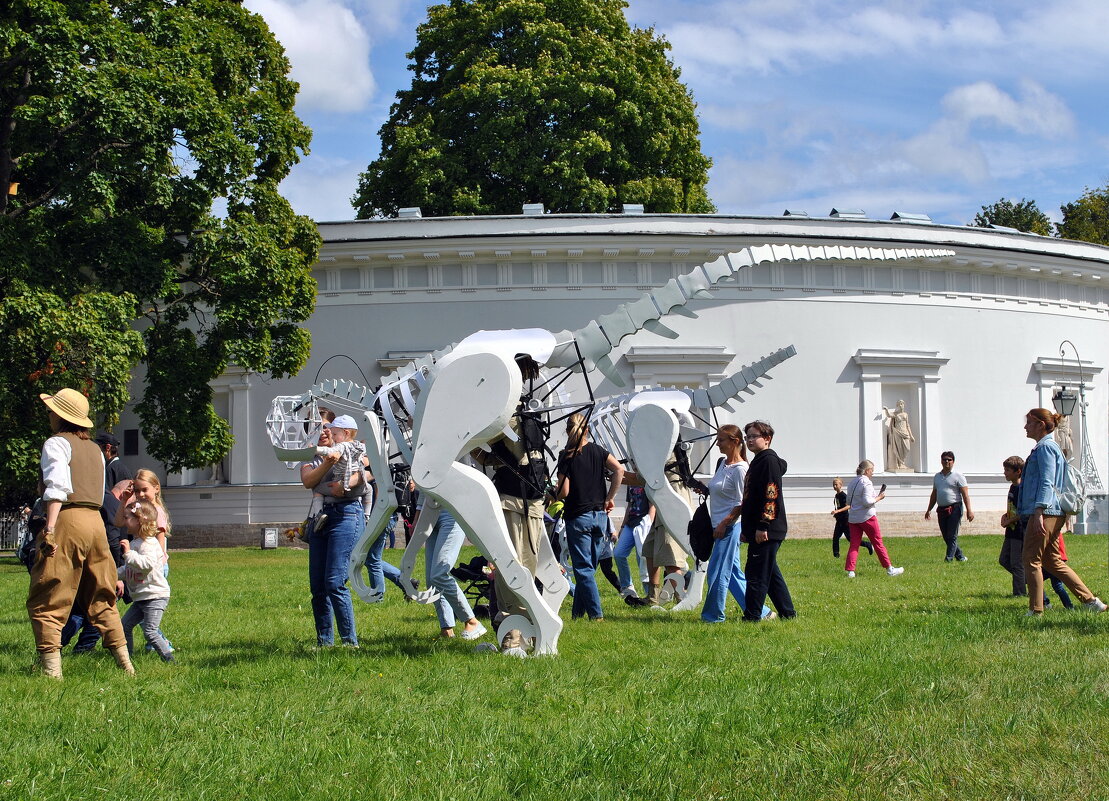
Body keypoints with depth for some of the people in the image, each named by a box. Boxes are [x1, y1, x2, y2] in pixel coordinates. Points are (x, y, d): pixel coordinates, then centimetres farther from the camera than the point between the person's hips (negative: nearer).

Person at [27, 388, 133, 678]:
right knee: (100, 598, 17)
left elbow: (58, 488, -17)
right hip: (96, 522, 7)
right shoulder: (94, 449, 21)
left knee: (45, 601, -4)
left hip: (68, 520, -7)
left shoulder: (57, 444, -3)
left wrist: (50, 529, -23)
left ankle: (52, 668, -12)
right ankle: (123, 662, 15)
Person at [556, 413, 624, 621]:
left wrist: (552, 495, 9)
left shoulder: (566, 457, -8)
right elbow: (619, 470, -9)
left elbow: (564, 491, -13)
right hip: (599, 516, 5)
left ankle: (596, 613, -6)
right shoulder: (598, 451, 4)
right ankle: (577, 613, 17)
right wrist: (609, 498, -2)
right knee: (588, 566, 12)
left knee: (583, 568, 0)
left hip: (578, 518, -5)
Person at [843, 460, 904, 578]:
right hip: (867, 517, -6)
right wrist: (878, 498, -6)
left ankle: (850, 570, -7)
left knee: (853, 544, 3)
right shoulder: (866, 483, -12)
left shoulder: (852, 483, 12)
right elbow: (867, 501, -20)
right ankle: (889, 569, 10)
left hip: (853, 518, 6)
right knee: (878, 543, 3)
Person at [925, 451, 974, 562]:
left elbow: (965, 494, -6)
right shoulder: (937, 477, 17)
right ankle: (960, 556, 17)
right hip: (941, 510, 6)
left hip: (954, 508, -6)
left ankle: (949, 558, -6)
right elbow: (934, 495, 25)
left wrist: (969, 510, -14)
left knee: (952, 535, -8)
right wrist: (929, 510, 23)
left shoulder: (957, 476, -1)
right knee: (946, 536, 6)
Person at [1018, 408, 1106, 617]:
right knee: (1052, 561, 12)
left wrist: (1039, 511, -26)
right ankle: (1090, 601, 11)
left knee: (1031, 559, -6)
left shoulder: (1045, 448, -9)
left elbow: (1047, 482, -19)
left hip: (1046, 513, -10)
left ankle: (1036, 611, -4)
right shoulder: (1045, 447, 21)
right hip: (1054, 514, 10)